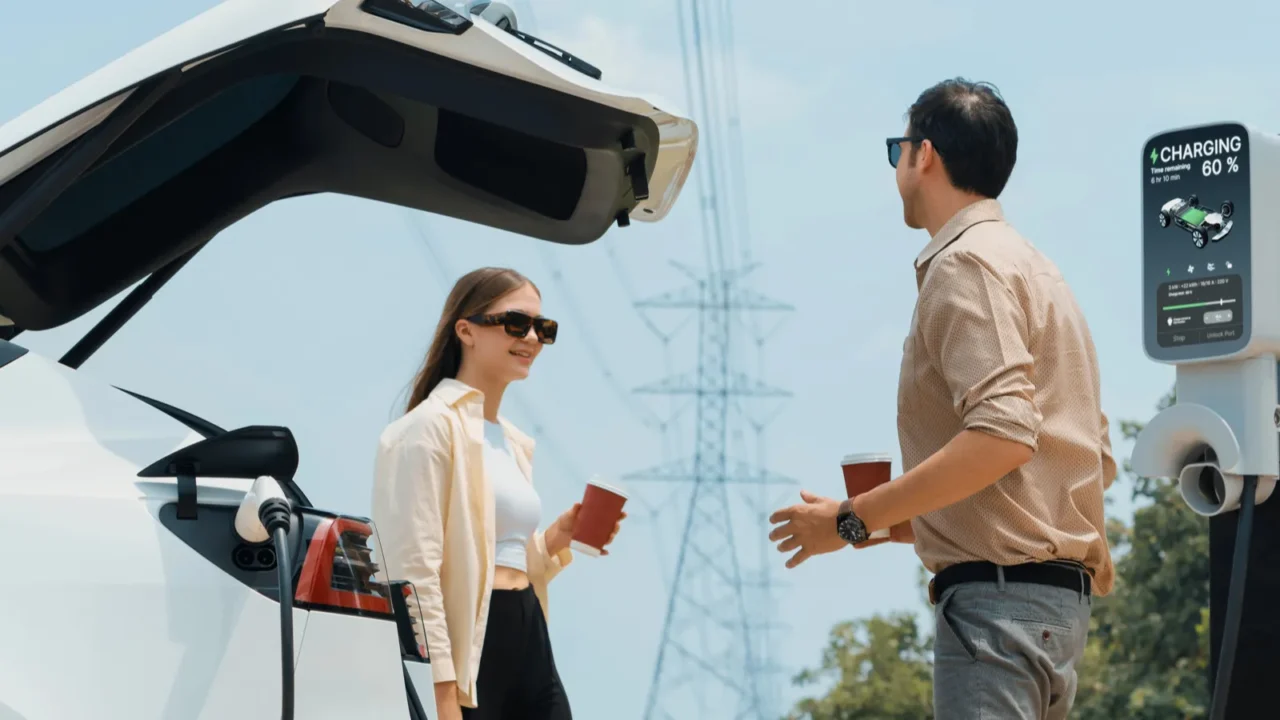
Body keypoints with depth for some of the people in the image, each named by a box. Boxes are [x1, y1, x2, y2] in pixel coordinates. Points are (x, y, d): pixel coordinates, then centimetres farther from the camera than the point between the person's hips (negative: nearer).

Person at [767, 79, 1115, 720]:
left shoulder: (965, 265, -8)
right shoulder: (1033, 267, 22)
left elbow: (1002, 435, -21)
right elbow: (1097, 456, 22)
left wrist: (854, 518, -16)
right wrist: (903, 521, 21)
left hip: (997, 590, -10)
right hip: (1060, 595, 10)